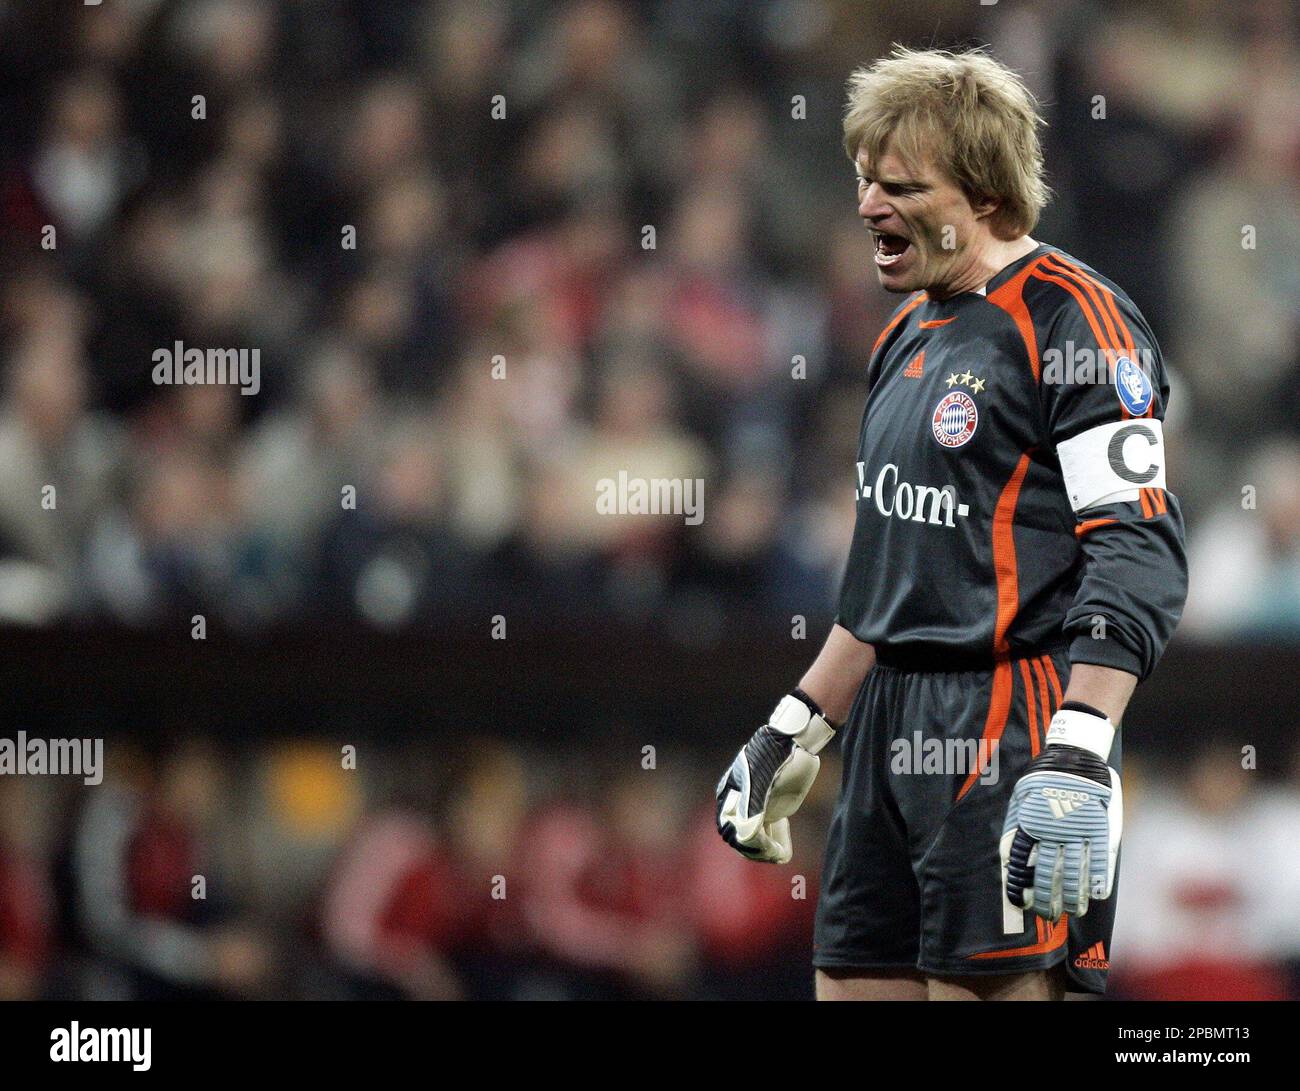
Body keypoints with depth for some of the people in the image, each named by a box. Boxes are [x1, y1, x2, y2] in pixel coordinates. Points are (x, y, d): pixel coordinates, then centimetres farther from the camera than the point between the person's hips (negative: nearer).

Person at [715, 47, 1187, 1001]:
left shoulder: (1070, 319, -10)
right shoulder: (911, 338, 19)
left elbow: (1139, 557, -18)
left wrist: (1076, 762, -26)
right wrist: (793, 735, 26)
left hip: (1011, 733, -9)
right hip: (891, 734, 9)